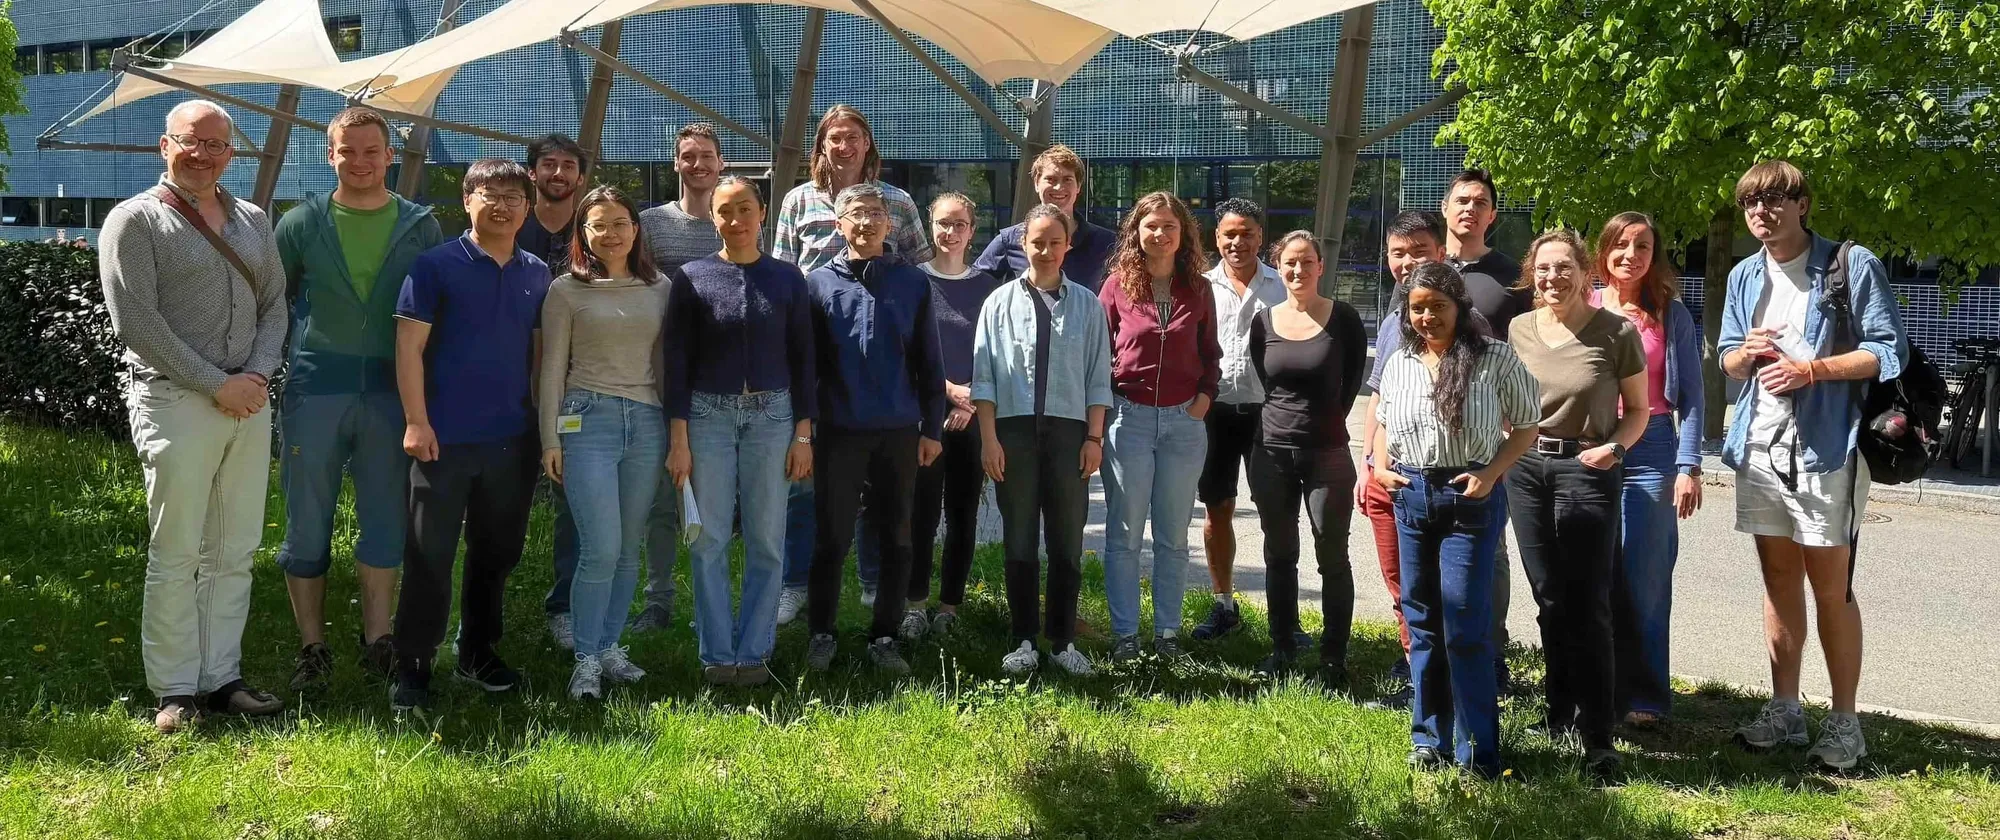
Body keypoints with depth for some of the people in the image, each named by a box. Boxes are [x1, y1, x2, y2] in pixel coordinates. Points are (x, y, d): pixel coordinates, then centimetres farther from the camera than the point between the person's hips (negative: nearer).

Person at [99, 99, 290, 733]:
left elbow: (275, 302, 13)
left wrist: (259, 374, -5)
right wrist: (216, 385, -12)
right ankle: (176, 691, 7)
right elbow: (136, 322, -9)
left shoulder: (253, 221, 16)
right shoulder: (135, 221, -2)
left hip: (249, 402, 5)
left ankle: (221, 679, 17)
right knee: (175, 555, -1)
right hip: (175, 402, -5)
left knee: (234, 553, 8)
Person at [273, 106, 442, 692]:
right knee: (307, 527, 4)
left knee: (385, 523, 6)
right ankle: (313, 649, 15)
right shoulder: (302, 223, 5)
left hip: (391, 391, 0)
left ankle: (377, 640, 17)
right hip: (315, 389, 0)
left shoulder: (420, 226, 6)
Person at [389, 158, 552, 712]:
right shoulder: (436, 266, -4)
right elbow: (409, 345, -6)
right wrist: (416, 422, -13)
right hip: (446, 438, -4)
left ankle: (479, 653, 29)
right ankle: (412, 669, 10)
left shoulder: (537, 274, 9)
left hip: (514, 440, 4)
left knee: (497, 554, 14)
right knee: (429, 557, 1)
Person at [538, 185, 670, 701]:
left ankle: (610, 646, 20)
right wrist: (550, 439, -2)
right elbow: (552, 367, 3)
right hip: (588, 420, -3)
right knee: (601, 549, -10)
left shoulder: (659, 288, 11)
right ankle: (587, 659, 2)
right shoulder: (567, 290, 3)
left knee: (630, 548, 6)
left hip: (647, 421, 3)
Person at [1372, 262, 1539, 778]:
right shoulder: (1399, 362, 8)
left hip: (1470, 498, -5)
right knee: (1421, 622, 11)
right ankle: (1430, 739, 23)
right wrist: (1381, 467, 4)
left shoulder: (1495, 358, -5)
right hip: (1411, 497, 5)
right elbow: (1383, 422, 21)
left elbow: (1525, 426, 0)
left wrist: (1491, 473, -14)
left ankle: (1478, 753, 4)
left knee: (1465, 628, -6)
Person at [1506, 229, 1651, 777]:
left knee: (1587, 607, -7)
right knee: (1549, 602, 13)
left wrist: (1616, 446, -16)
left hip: (1587, 470, -4)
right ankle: (1558, 716, 26)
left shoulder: (1616, 332, -5)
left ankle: (1597, 740, -2)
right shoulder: (1519, 330, 6)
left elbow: (1638, 409, 2)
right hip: (1527, 468, 4)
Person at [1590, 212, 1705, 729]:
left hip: (1651, 454, -1)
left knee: (1644, 581, -2)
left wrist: (1689, 466, -6)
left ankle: (1645, 698, 7)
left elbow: (1691, 397, 3)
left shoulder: (1671, 315, 6)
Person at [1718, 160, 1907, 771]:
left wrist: (1812, 369, -19)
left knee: (1831, 589, -2)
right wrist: (1745, 353, -6)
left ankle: (1844, 724, 9)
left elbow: (1890, 350, -7)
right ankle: (1784, 712, 22)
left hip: (1827, 447, -5)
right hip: (1760, 446, 6)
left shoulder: (1853, 265, -5)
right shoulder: (1745, 276, 12)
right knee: (1779, 582, 12)